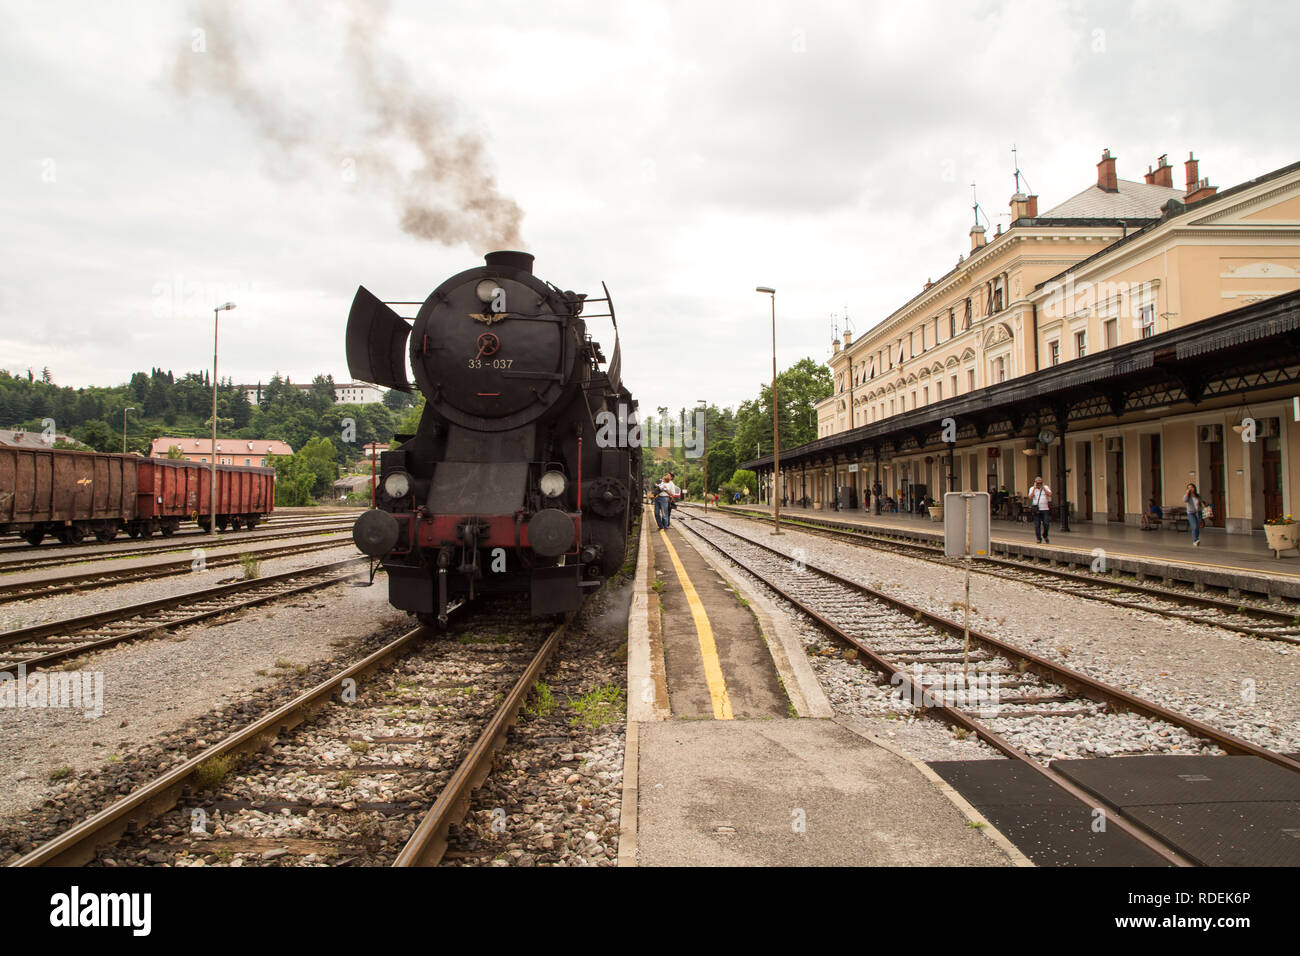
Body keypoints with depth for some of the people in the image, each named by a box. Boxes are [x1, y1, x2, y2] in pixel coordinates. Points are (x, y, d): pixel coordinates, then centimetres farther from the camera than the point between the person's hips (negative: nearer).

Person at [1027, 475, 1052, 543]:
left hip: (1045, 509, 0)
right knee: (1037, 525, -1)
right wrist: (1034, 488, -7)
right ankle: (1039, 538, 7)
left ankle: (1045, 536, 17)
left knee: (1046, 524, -5)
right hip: (1036, 509, 0)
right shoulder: (1032, 489, 9)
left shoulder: (1045, 487, 11)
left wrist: (1043, 487, -5)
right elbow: (1030, 497, -8)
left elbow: (1050, 494, -6)